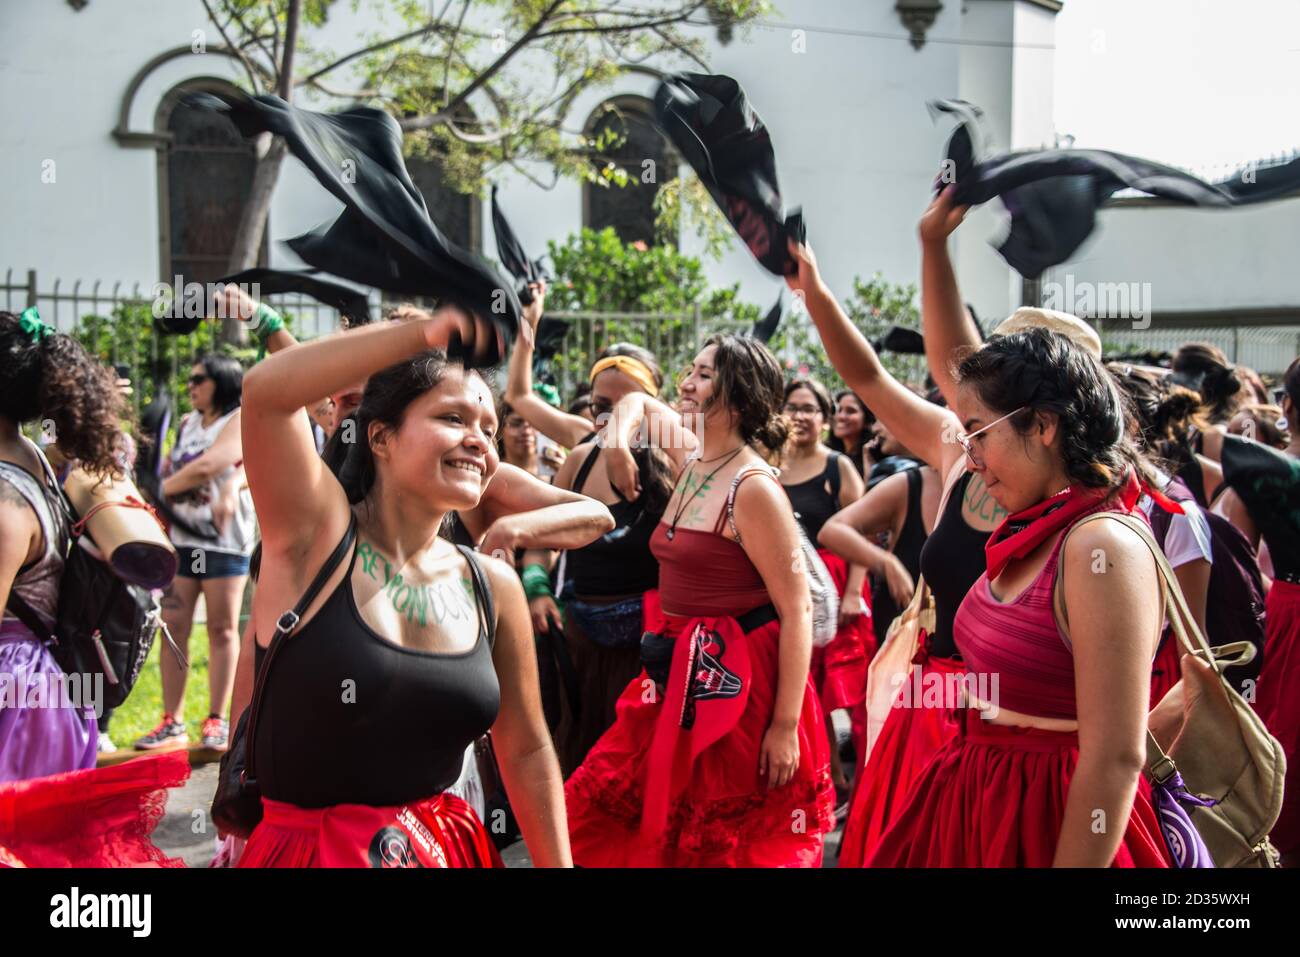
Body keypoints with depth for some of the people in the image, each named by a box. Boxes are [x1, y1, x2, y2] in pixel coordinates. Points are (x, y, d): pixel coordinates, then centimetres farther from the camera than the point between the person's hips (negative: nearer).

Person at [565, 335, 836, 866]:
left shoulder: (753, 489, -17)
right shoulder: (693, 461, 7)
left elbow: (797, 610, -18)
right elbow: (641, 402, 28)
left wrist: (786, 724, -21)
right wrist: (620, 437, 4)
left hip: (737, 685, -9)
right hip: (680, 679, 9)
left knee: (739, 846, 4)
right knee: (599, 820, 14)